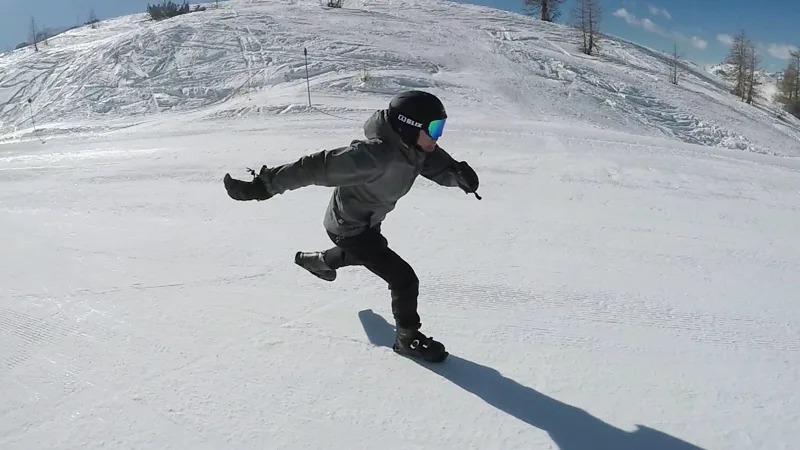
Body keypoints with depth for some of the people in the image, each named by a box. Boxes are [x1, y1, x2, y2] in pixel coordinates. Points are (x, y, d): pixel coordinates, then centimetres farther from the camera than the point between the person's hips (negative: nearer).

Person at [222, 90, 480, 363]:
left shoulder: (415, 147, -14)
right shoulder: (376, 154, -39)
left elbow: (440, 165, -7)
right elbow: (319, 167, -41)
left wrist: (459, 173, -32)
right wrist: (265, 185, -41)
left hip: (368, 222, 9)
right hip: (350, 228, -9)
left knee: (365, 253, 39)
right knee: (404, 279, -13)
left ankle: (313, 260, 64)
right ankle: (408, 338, 11)